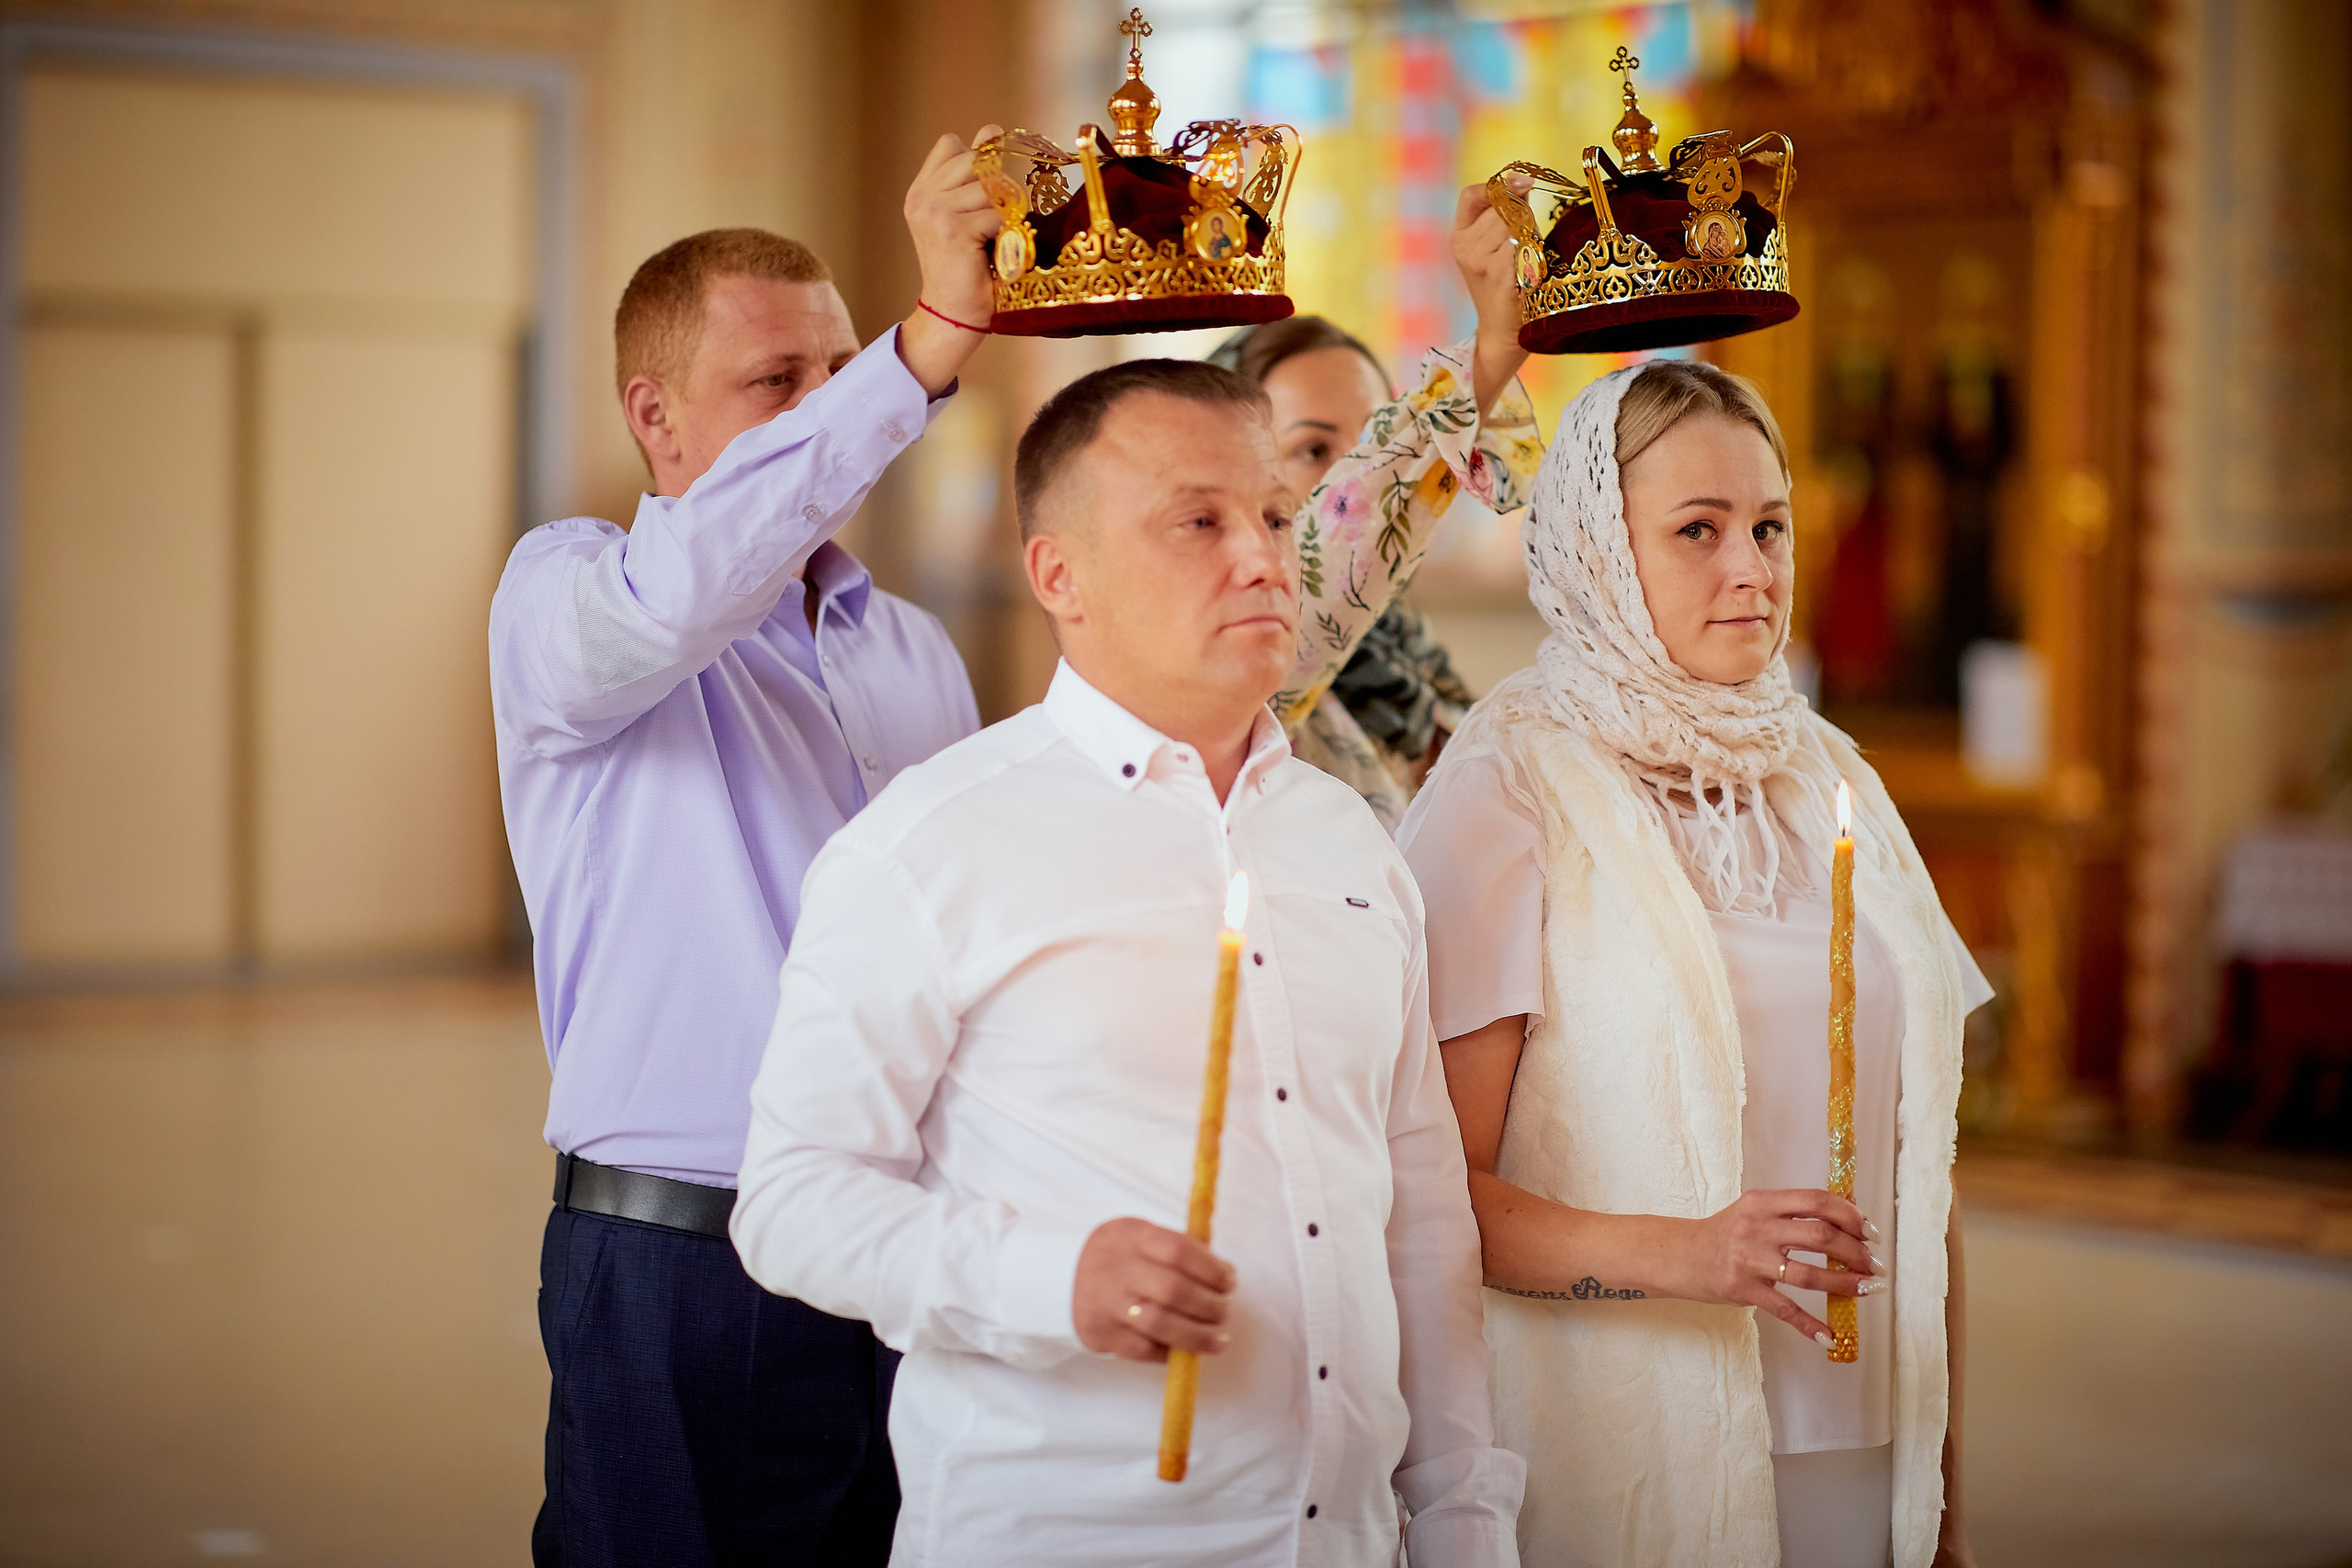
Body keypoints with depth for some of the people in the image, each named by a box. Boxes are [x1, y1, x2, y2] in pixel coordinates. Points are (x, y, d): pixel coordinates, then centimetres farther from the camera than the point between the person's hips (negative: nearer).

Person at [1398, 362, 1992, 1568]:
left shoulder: (1828, 782, 11)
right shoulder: (1504, 797, -7)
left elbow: (1917, 1168, 15)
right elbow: (1437, 1188, -11)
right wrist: (1677, 1255, -26)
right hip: (1621, 1462, -5)